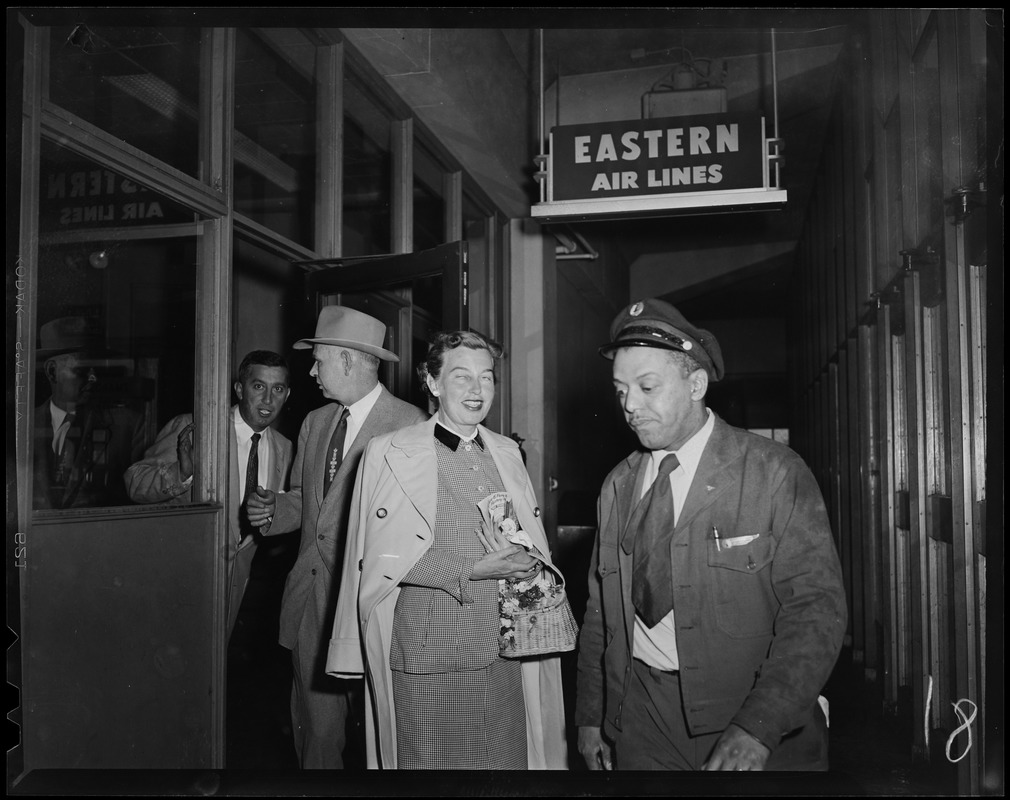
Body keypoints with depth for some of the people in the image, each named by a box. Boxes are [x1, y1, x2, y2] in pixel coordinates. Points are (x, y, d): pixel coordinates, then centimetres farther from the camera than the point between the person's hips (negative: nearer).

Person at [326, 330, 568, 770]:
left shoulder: (507, 453, 13)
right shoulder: (387, 452, -3)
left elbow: (535, 545, 16)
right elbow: (380, 556, -9)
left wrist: (517, 560, -6)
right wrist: (471, 572, -15)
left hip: (506, 655, 4)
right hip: (426, 659, -4)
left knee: (508, 759, 9)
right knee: (428, 761, 3)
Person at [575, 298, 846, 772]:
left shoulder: (775, 474, -10)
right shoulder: (617, 487, 5)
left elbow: (815, 607, -15)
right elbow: (599, 610, 10)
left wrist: (756, 729, -23)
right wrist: (589, 716, 6)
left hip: (760, 731, -3)